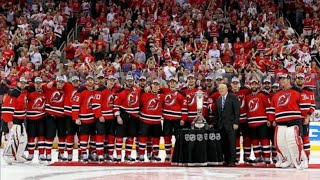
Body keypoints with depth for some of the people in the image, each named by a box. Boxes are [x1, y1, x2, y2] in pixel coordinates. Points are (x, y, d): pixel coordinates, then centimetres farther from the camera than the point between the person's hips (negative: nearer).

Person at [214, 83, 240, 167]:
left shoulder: (233, 97, -1)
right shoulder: (218, 100, 17)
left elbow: (237, 110, -6)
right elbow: (216, 113, 17)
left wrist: (236, 123, -12)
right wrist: (215, 124, 8)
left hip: (230, 124, -5)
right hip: (222, 125, 5)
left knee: (231, 143, -7)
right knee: (224, 143, 4)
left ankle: (232, 161, -5)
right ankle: (226, 160, 9)